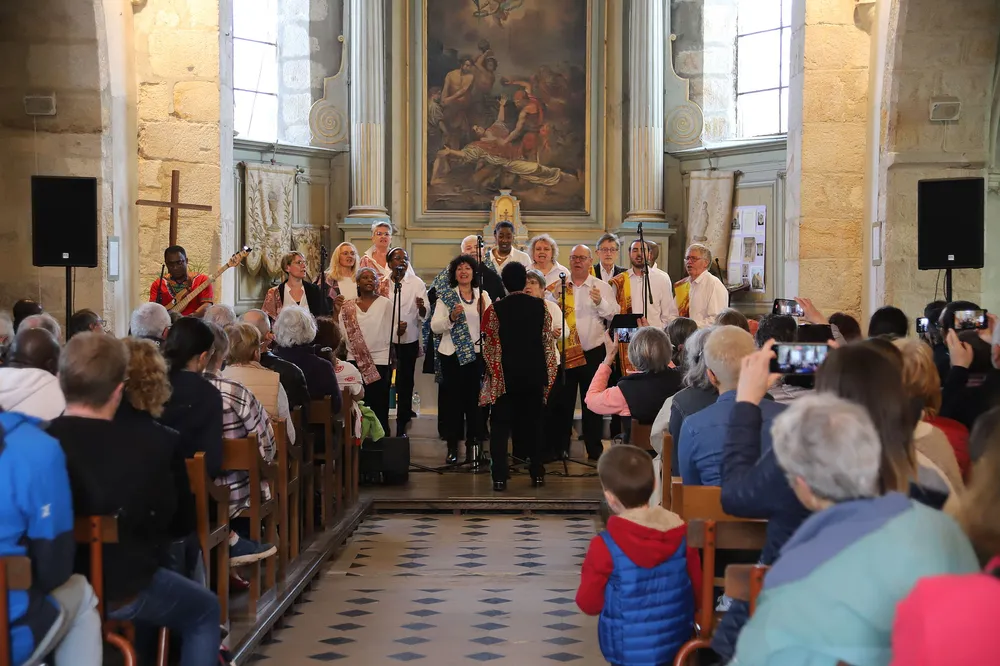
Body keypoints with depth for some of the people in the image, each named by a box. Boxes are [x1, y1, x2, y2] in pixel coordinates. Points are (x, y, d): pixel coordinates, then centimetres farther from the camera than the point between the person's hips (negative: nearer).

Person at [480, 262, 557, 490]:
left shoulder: (495, 309, -9)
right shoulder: (540, 307, -2)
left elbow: (490, 347, -7)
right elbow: (548, 343, 2)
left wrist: (492, 374, 6)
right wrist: (547, 374, 10)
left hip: (505, 377, -2)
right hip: (534, 375, 3)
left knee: (500, 426, 2)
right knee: (533, 424, 15)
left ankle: (500, 477, -6)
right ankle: (537, 473, 18)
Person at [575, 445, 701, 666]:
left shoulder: (605, 547, -19)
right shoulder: (681, 532, -7)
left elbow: (589, 604, -8)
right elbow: (697, 589, 5)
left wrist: (589, 577, 9)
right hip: (676, 644, 4)